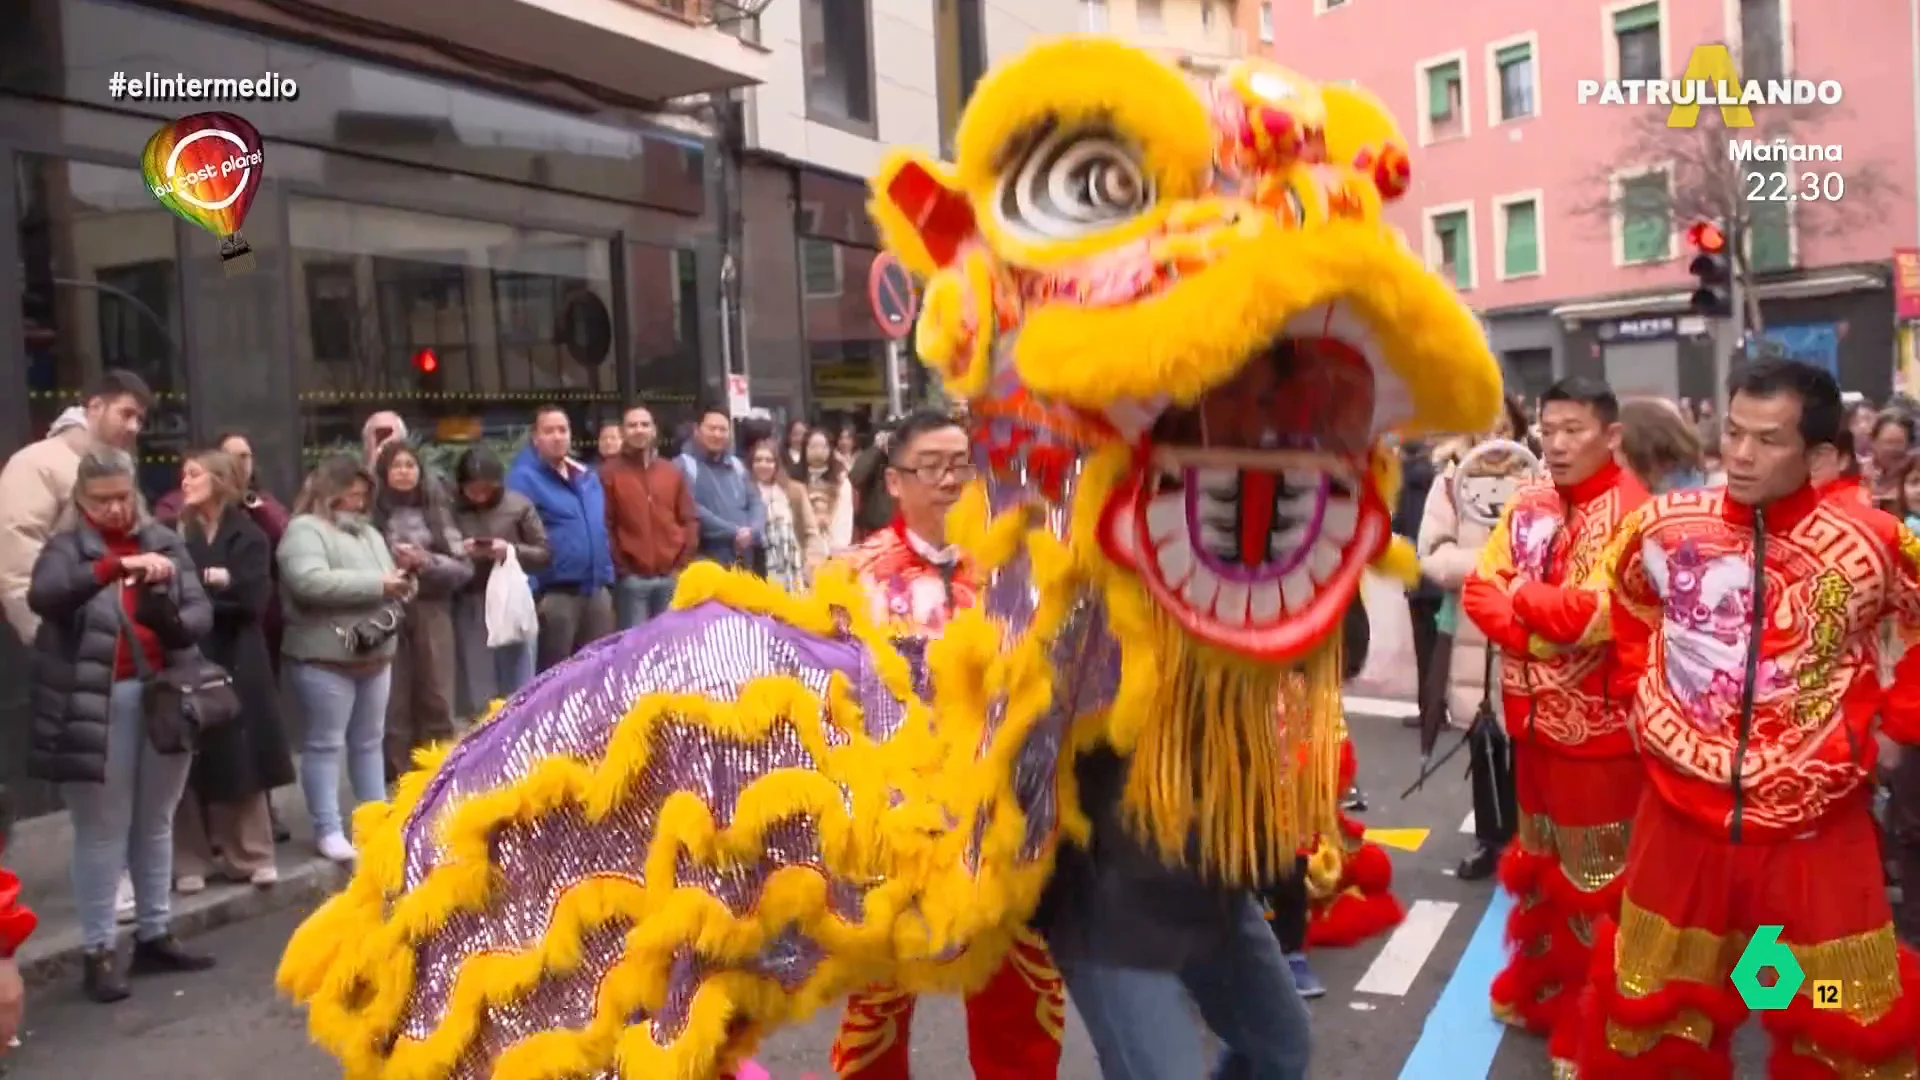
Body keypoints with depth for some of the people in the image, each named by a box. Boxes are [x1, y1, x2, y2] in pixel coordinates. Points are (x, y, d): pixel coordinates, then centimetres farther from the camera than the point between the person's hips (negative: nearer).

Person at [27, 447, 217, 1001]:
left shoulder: (165, 541, 7)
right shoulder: (67, 546, -2)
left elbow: (202, 610, -1)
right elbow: (42, 594, -23)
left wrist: (177, 622, -25)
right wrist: (118, 565, -36)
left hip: (166, 694, 4)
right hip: (98, 703, -4)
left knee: (156, 822, 14)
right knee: (103, 829, 3)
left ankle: (155, 935, 27)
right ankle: (98, 951, 13)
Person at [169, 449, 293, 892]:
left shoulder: (248, 536, 4)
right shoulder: (176, 535, 5)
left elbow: (254, 599, -7)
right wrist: (219, 587, -14)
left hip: (236, 665, 0)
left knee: (241, 762, 4)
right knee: (190, 765, -1)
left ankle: (249, 856, 13)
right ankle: (190, 861, 8)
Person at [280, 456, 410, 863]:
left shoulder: (369, 534, 18)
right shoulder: (304, 531, -8)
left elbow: (389, 586, 21)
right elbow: (310, 583, -24)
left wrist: (400, 584, -5)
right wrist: (376, 585, -19)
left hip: (375, 656, 8)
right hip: (325, 658, -8)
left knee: (369, 741, 14)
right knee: (325, 743, 0)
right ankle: (328, 829, 7)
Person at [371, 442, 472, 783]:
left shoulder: (436, 510, 9)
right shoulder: (373, 513, 1)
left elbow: (464, 566, 5)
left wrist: (426, 562, -10)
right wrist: (391, 566, -19)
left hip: (431, 611, 2)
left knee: (436, 699, 5)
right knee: (394, 701, 1)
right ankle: (398, 779, 9)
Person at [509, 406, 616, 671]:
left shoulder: (587, 477, 15)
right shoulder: (524, 478, -7)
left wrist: (608, 578, 15)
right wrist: (531, 590, -20)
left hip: (597, 590, 7)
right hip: (555, 593, -6)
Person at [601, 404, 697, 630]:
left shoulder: (673, 473, 13)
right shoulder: (610, 473, 0)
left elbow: (690, 520, 11)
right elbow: (604, 526, -5)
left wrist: (682, 565, 2)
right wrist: (621, 568, -9)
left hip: (671, 577, 4)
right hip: (631, 578, -4)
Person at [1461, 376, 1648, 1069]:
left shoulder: (1633, 513, -16)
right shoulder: (1527, 508, 6)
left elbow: (1602, 613, -25)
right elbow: (1480, 590, 1)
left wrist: (1522, 597, -10)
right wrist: (1539, 631, -16)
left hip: (1599, 723, -7)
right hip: (1535, 714, 7)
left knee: (1597, 875, 5)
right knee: (1537, 859, 20)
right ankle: (1538, 984, 38)